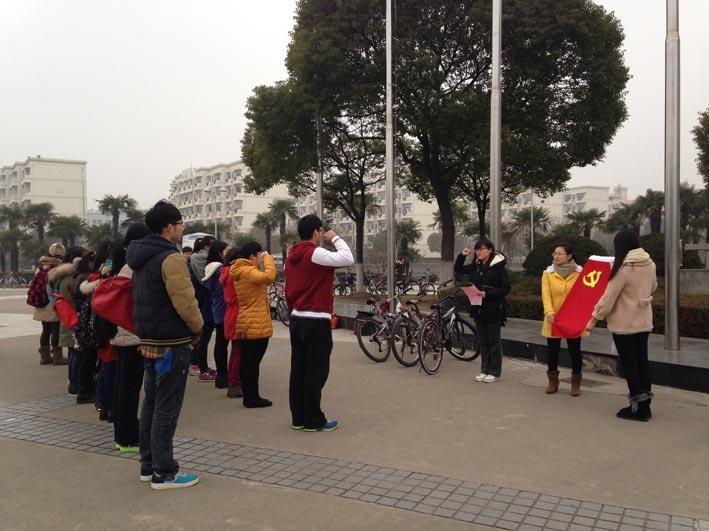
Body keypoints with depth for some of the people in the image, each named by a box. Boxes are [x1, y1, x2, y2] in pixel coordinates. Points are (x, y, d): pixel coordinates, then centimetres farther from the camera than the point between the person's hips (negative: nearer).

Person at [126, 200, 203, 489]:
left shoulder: (141, 257, 13)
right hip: (172, 343, -10)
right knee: (166, 409, -2)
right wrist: (198, 327, -6)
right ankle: (164, 473, 5)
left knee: (151, 403, 16)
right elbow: (185, 302, -21)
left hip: (149, 340, 10)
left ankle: (148, 465, 26)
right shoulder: (171, 258, -18)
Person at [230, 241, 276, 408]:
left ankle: (248, 396, 20)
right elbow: (269, 276, -33)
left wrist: (263, 262, 10)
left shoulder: (241, 271, 14)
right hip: (256, 325, -10)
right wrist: (268, 259, -18)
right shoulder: (248, 271, -17)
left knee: (246, 361, 12)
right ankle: (253, 398, 2)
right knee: (253, 362, -4)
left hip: (244, 325, 10)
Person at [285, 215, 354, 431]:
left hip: (296, 319, 9)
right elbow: (347, 259, -24)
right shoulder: (315, 254, -15)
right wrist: (335, 238, -9)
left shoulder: (292, 256, 11)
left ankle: (298, 417, 19)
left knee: (298, 369, 11)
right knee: (317, 371, -1)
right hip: (316, 321, -9)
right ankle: (313, 421, 4)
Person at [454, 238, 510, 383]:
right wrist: (462, 256, 4)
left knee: (494, 342, 3)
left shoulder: (498, 267, -10)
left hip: (493, 310, -6)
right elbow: (458, 270, 19)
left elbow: (506, 288, -13)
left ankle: (495, 372, 12)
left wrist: (487, 294, -22)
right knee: (483, 342, 12)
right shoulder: (475, 266, 8)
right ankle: (484, 370, 21)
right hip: (478, 309, 6)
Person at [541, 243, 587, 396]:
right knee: (552, 351, 8)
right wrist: (549, 312, -24)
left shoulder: (579, 273, -1)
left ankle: (576, 383, 20)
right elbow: (546, 295, -9)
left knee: (575, 351, 6)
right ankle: (553, 382, 23)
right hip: (554, 320, 1)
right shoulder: (548, 273, 0)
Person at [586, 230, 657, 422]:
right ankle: (645, 406, 21)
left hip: (624, 324, -7)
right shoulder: (650, 264, 2)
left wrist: (594, 319, -9)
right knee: (642, 361, 14)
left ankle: (637, 408, 7)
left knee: (629, 364, 2)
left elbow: (608, 298, -17)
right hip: (644, 322, 7)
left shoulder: (623, 268, -19)